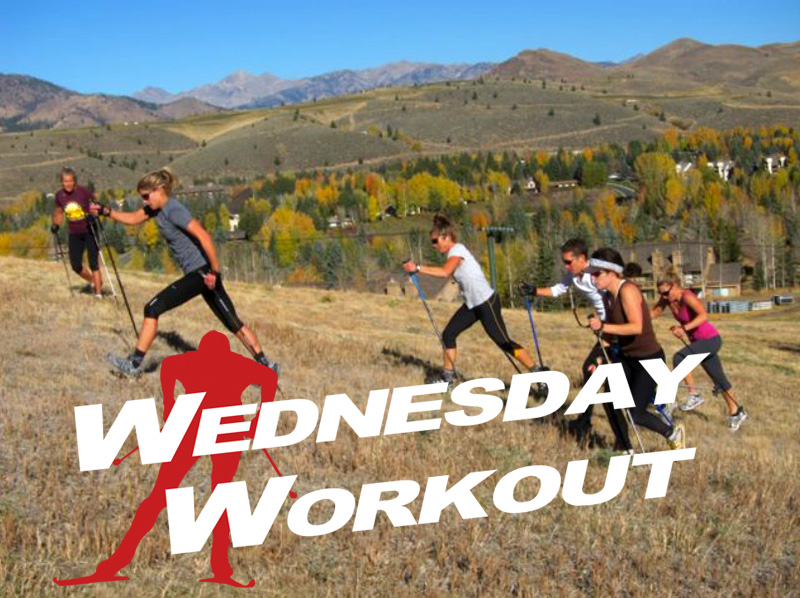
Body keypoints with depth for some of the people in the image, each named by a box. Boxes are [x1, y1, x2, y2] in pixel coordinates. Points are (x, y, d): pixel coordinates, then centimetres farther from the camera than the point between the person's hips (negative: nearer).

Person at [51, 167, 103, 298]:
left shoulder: (84, 192, -15)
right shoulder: (59, 195, -2)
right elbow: (59, 212, 15)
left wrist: (93, 215, -27)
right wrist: (56, 225, -1)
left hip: (90, 231, -4)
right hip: (75, 234, 4)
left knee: (93, 263, -9)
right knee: (76, 266, 5)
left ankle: (98, 293, 0)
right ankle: (94, 282, 33)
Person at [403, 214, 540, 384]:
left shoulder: (457, 250, -18)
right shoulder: (453, 252, 11)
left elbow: (445, 272, -34)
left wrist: (418, 268, -33)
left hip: (486, 302, -9)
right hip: (472, 304, 9)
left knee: (504, 342, -7)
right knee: (448, 334, 5)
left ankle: (537, 373, 2)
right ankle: (448, 376, 15)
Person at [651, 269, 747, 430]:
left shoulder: (687, 296, -26)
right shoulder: (667, 298, -5)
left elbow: (703, 315, -40)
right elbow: (653, 313, -4)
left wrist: (684, 328, -49)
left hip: (710, 340, -8)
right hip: (697, 341, 8)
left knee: (679, 358, -26)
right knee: (718, 378, 17)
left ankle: (694, 395, -14)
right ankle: (736, 412, 31)